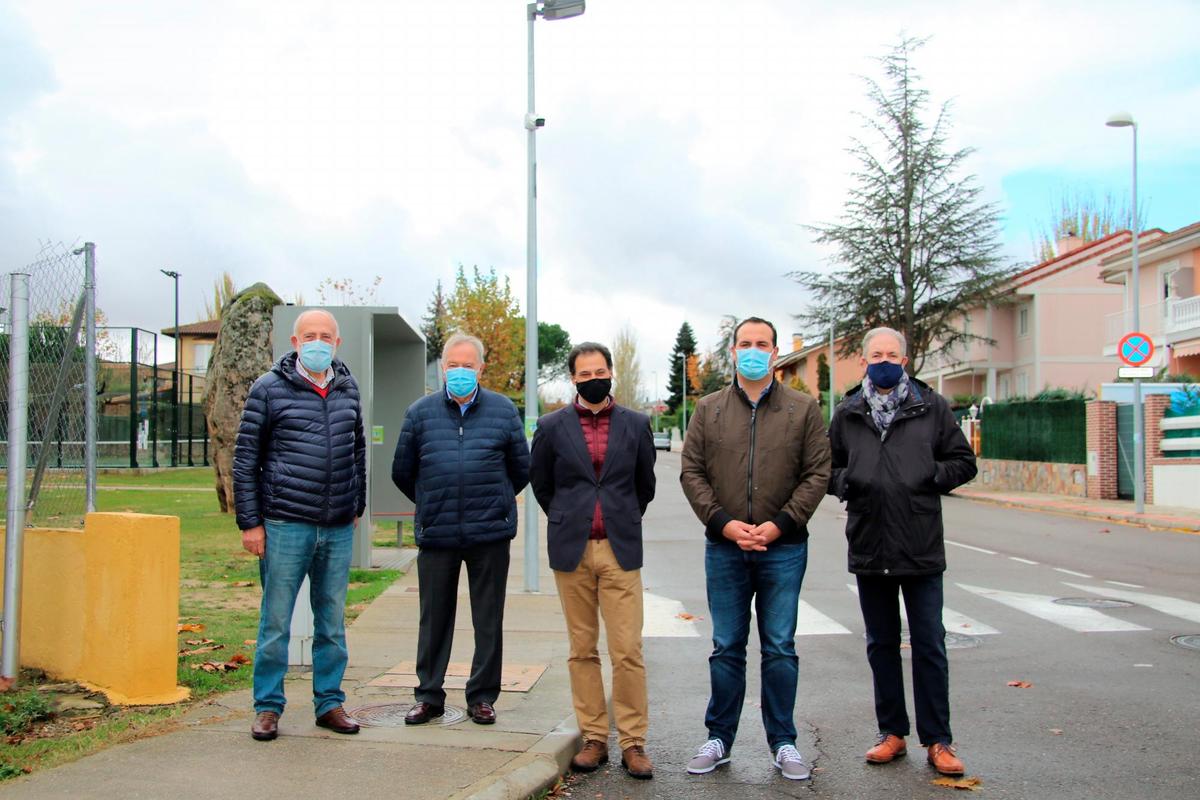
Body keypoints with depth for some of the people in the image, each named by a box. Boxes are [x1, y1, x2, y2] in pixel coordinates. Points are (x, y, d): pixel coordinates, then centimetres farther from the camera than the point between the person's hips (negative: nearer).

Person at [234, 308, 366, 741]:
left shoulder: (347, 388, 10)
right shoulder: (269, 389, -2)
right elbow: (245, 459, -2)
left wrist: (357, 506, 18)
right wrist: (250, 522, -6)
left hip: (338, 528, 4)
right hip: (286, 525, -4)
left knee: (333, 621, 11)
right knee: (276, 621, 3)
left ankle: (330, 702, 22)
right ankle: (267, 707, 16)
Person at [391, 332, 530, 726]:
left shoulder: (503, 410, 3)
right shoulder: (421, 412, 5)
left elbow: (521, 468, 13)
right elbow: (401, 472, 14)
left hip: (490, 535, 0)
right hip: (436, 535, 1)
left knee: (488, 620, 7)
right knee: (434, 618, 9)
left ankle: (482, 697, 19)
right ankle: (429, 696, 22)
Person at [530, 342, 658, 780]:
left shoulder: (636, 424, 4)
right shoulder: (552, 426, 2)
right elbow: (540, 481, 15)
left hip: (621, 550, 0)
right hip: (572, 551, 1)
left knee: (628, 652, -3)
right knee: (582, 651, 6)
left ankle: (632, 743, 7)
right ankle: (594, 739, 16)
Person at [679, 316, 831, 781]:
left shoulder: (803, 409, 3)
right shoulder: (709, 409, 6)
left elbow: (817, 473, -1)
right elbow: (692, 471, 3)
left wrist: (780, 523, -12)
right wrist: (723, 522, -10)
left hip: (783, 548, -1)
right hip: (724, 548, 1)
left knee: (780, 649, 7)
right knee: (726, 648, 9)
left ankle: (783, 742, 20)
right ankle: (719, 739, 21)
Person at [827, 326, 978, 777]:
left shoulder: (931, 407, 3)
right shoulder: (847, 414, 7)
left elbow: (963, 462, 6)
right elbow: (827, 468, 13)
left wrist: (930, 477, -10)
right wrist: (847, 482, -8)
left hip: (922, 548, -2)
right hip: (869, 547, 2)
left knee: (929, 646, 4)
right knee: (881, 644, 12)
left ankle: (937, 740, 15)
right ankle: (892, 732, 25)